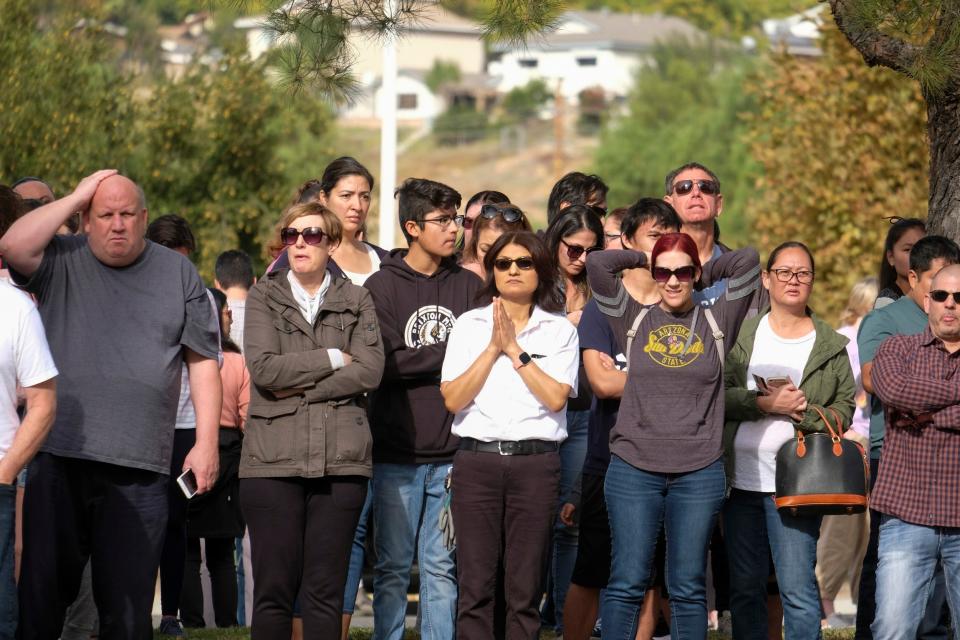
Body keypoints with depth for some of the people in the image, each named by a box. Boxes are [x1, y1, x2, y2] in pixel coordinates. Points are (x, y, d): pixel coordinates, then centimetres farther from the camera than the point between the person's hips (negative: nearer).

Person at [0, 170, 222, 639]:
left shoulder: (178, 273, 12)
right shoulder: (62, 262, 8)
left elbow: (203, 361, 12)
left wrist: (206, 443, 3)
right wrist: (76, 197, -4)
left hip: (139, 470, 1)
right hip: (58, 459, -1)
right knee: (41, 596, 0)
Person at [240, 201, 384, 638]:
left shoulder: (356, 300, 12)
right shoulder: (263, 297, 10)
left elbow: (370, 371, -3)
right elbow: (263, 367, -6)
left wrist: (298, 387, -8)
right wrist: (333, 358, -4)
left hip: (340, 459, 1)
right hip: (273, 458, -1)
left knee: (327, 592, 1)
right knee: (274, 589, -3)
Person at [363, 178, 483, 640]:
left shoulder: (469, 286, 10)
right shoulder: (382, 286, 1)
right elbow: (386, 362, -9)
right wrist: (450, 355, -7)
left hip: (452, 452, 2)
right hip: (397, 452, -2)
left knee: (443, 567, 5)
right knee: (392, 567, 2)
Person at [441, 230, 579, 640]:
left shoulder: (559, 330, 8)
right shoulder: (470, 325, 10)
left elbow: (556, 397, -6)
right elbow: (453, 399, 0)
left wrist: (515, 350, -6)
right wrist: (493, 348, -4)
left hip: (535, 463, 0)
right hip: (477, 460, 0)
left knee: (525, 588, 0)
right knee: (475, 586, -4)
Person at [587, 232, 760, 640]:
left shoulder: (717, 322, 8)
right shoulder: (634, 320, 8)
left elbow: (747, 260, -1)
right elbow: (597, 263, -2)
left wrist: (704, 275, 13)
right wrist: (642, 258, 11)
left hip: (699, 473, 0)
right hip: (633, 469, 0)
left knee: (688, 587, 5)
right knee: (628, 583, -2)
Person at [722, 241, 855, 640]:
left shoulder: (831, 346, 7)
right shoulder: (742, 335, 8)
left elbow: (844, 409, 4)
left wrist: (803, 410, -14)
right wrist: (767, 403, -15)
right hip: (741, 481, 2)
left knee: (798, 590, -7)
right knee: (744, 589, 9)